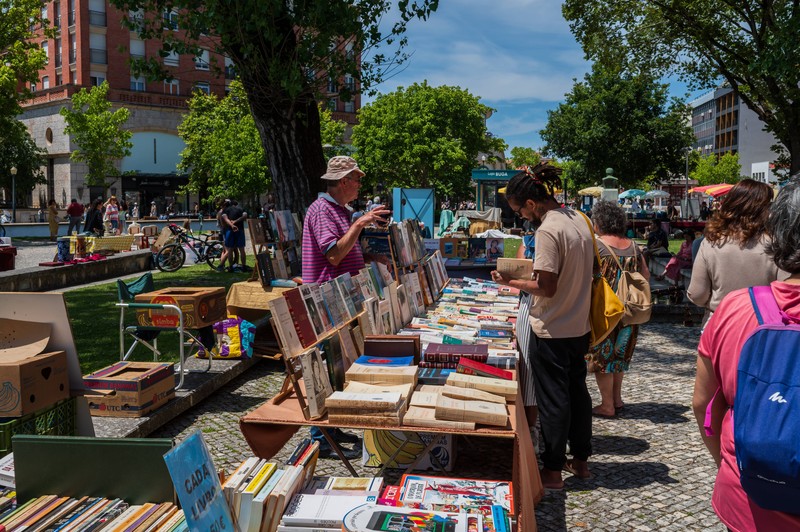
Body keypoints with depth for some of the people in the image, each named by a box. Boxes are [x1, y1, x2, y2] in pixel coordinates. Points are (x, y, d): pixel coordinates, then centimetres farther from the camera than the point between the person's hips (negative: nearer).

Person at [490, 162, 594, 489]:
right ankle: (580, 460, 32)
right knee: (577, 391, 18)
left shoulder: (547, 231, -22)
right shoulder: (579, 220, 5)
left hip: (552, 330, -8)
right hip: (579, 326, 9)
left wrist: (510, 282, -11)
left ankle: (552, 470, 16)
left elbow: (546, 288, -23)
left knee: (553, 399, 3)